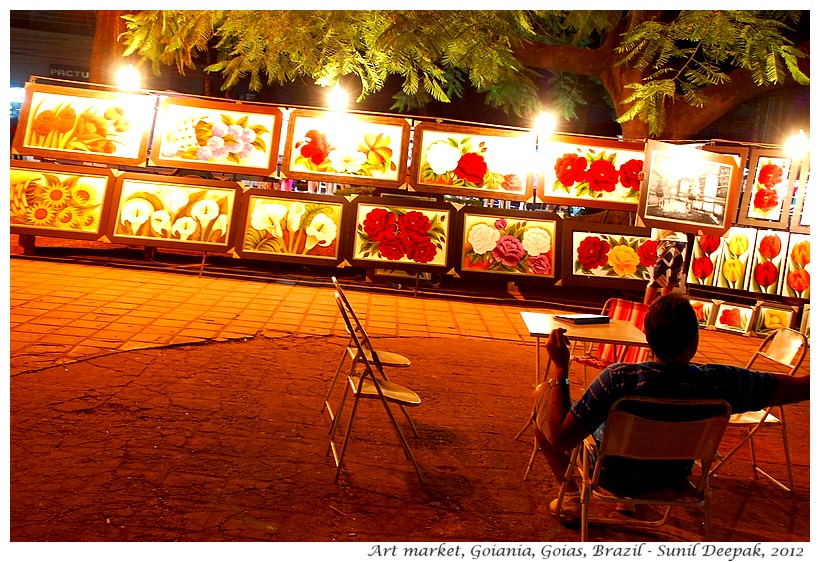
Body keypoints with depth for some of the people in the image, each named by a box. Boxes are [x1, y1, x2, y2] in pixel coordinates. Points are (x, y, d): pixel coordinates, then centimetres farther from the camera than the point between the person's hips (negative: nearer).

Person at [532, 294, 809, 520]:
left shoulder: (618, 380, -38)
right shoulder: (723, 383, -31)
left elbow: (560, 439, -31)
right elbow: (800, 387, -19)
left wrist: (561, 368, -26)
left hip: (614, 478, -3)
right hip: (674, 477, 3)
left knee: (543, 392, 11)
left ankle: (572, 495, 18)